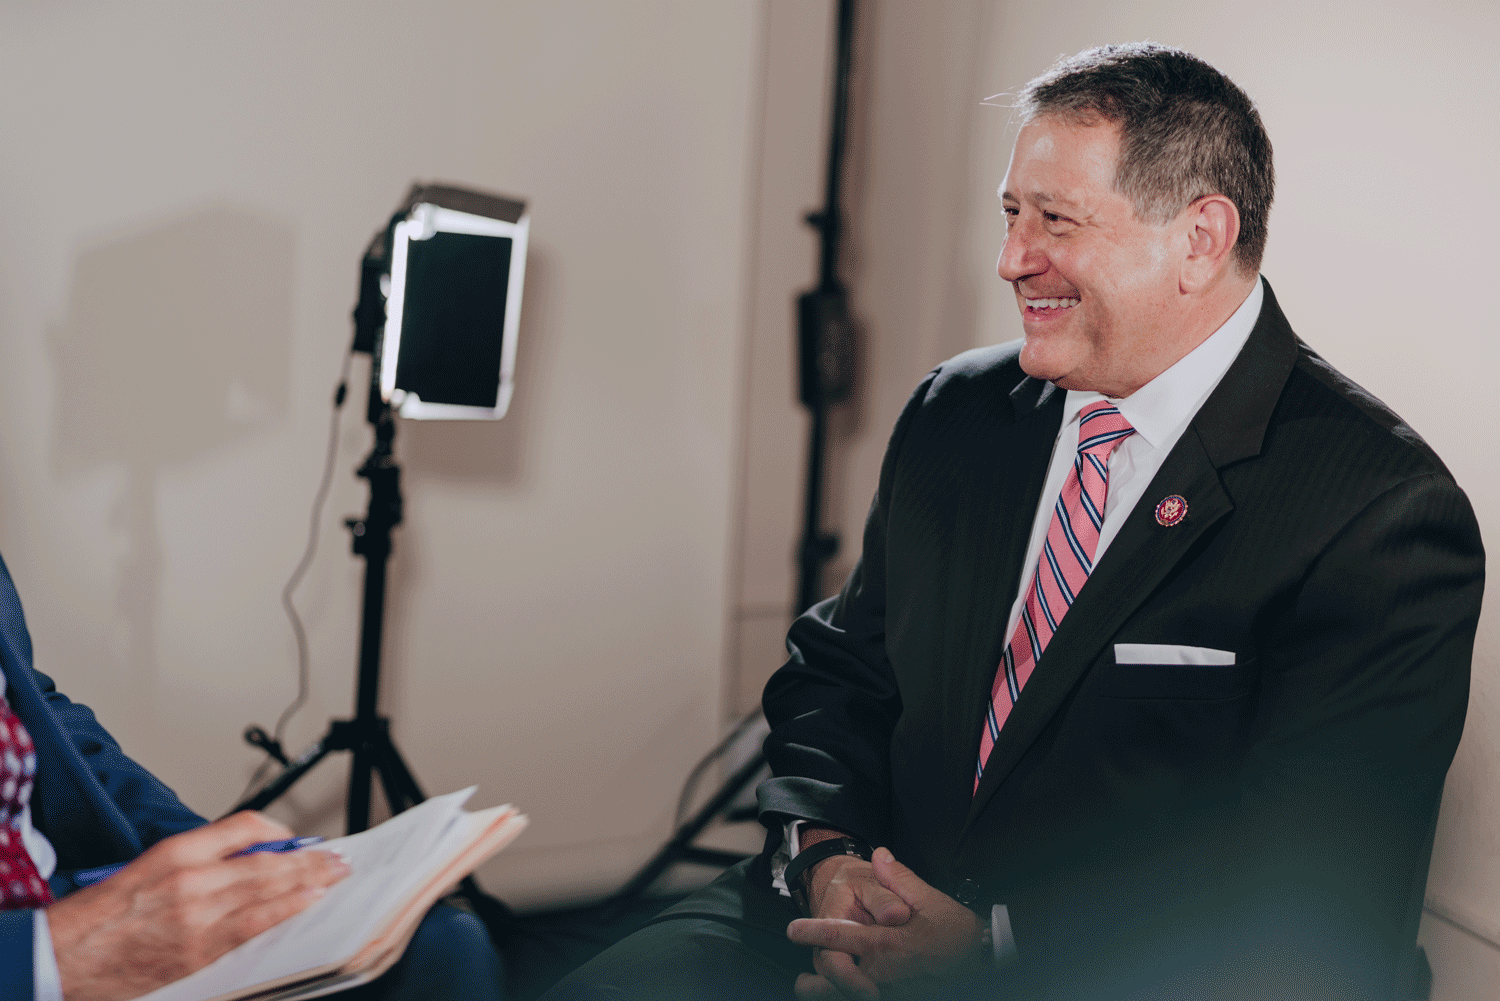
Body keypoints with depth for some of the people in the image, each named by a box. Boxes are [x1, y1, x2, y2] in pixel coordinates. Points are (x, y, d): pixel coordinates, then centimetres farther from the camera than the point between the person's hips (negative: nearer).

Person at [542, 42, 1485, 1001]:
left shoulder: (1385, 509, -12)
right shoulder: (957, 412, 8)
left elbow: (1310, 899, -16)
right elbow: (841, 668, 14)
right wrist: (826, 850, -6)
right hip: (866, 913, 5)